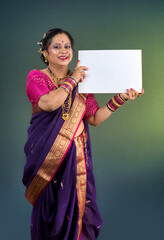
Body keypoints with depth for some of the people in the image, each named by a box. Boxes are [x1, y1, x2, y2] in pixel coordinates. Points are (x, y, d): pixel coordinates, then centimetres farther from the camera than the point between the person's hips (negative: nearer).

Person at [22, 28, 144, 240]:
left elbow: (94, 118, 6)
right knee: (49, 205, 7)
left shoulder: (82, 80, 9)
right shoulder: (36, 77, -2)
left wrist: (120, 99, -2)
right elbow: (49, 103, -23)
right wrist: (72, 80, -13)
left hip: (76, 154, 3)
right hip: (48, 155, -3)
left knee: (77, 204, 6)